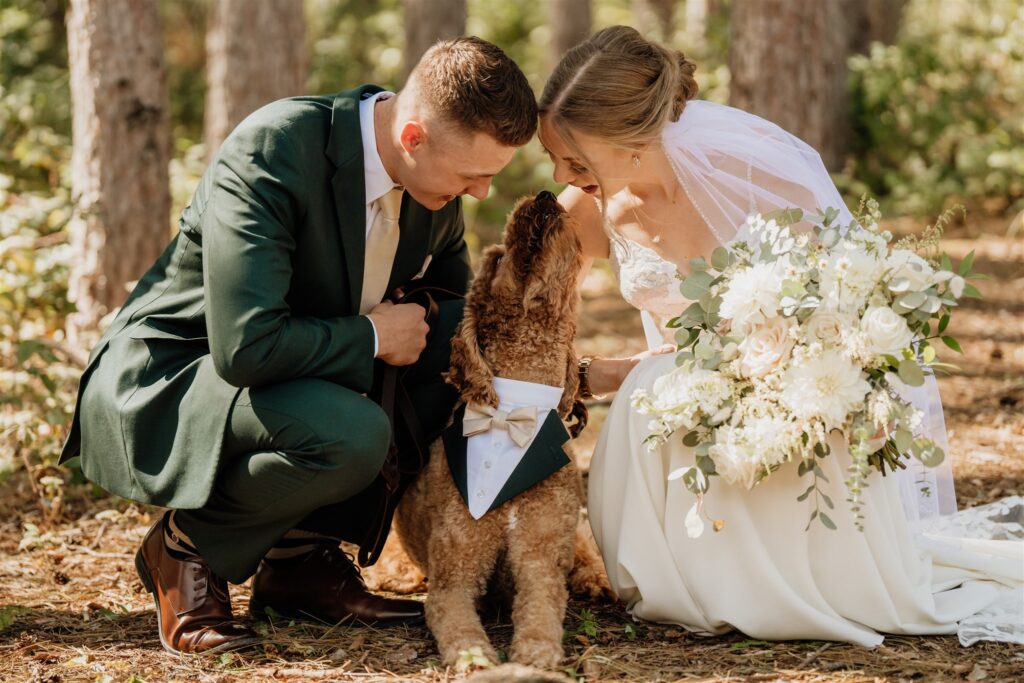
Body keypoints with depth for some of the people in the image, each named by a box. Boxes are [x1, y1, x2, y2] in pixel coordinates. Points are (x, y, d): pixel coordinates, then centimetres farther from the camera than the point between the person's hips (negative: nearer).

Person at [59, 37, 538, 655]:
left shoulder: (433, 184, -5)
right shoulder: (271, 151, -29)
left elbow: (456, 301, 17)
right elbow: (246, 348, -36)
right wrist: (372, 336, -22)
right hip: (161, 388, -8)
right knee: (352, 436, -34)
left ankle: (304, 555, 0)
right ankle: (187, 547, -5)